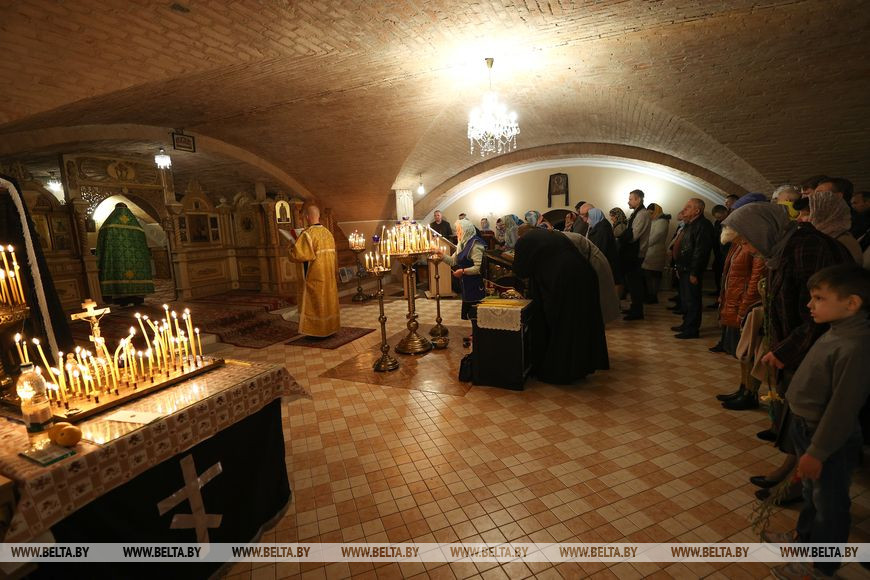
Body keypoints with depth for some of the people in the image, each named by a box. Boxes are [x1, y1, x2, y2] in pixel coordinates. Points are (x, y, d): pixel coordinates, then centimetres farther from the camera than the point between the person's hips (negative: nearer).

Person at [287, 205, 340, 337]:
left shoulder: (307, 234, -16)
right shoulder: (328, 232, 6)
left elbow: (299, 254, -19)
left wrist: (292, 248, 0)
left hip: (315, 275, -7)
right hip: (329, 274, 7)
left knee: (315, 301, 2)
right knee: (328, 299, 14)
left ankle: (318, 331, 8)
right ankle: (330, 328, 22)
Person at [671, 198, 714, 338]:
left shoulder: (703, 225, -14)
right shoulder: (689, 225, 17)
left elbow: (700, 251, -21)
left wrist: (694, 273, -23)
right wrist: (679, 267, 17)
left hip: (692, 270, -10)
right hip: (684, 269, 10)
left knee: (692, 300, -4)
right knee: (685, 298, 17)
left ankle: (692, 329, 4)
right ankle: (686, 324, 29)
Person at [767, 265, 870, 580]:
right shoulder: (835, 332, -1)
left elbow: (842, 407, -27)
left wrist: (817, 452, -22)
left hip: (830, 439, -9)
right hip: (807, 427, 9)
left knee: (829, 503, 12)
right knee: (812, 491, 27)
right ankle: (804, 536, 48)